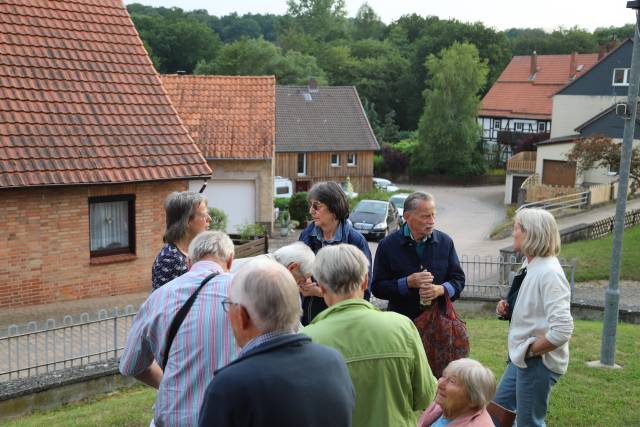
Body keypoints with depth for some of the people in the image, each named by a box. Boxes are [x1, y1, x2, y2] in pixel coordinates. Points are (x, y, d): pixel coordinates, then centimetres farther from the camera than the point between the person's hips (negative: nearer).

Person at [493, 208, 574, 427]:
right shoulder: (530, 265, 5)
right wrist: (508, 310, 2)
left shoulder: (549, 272, -24)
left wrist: (530, 350, -17)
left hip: (538, 362, -9)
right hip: (521, 359, 9)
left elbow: (562, 330, -30)